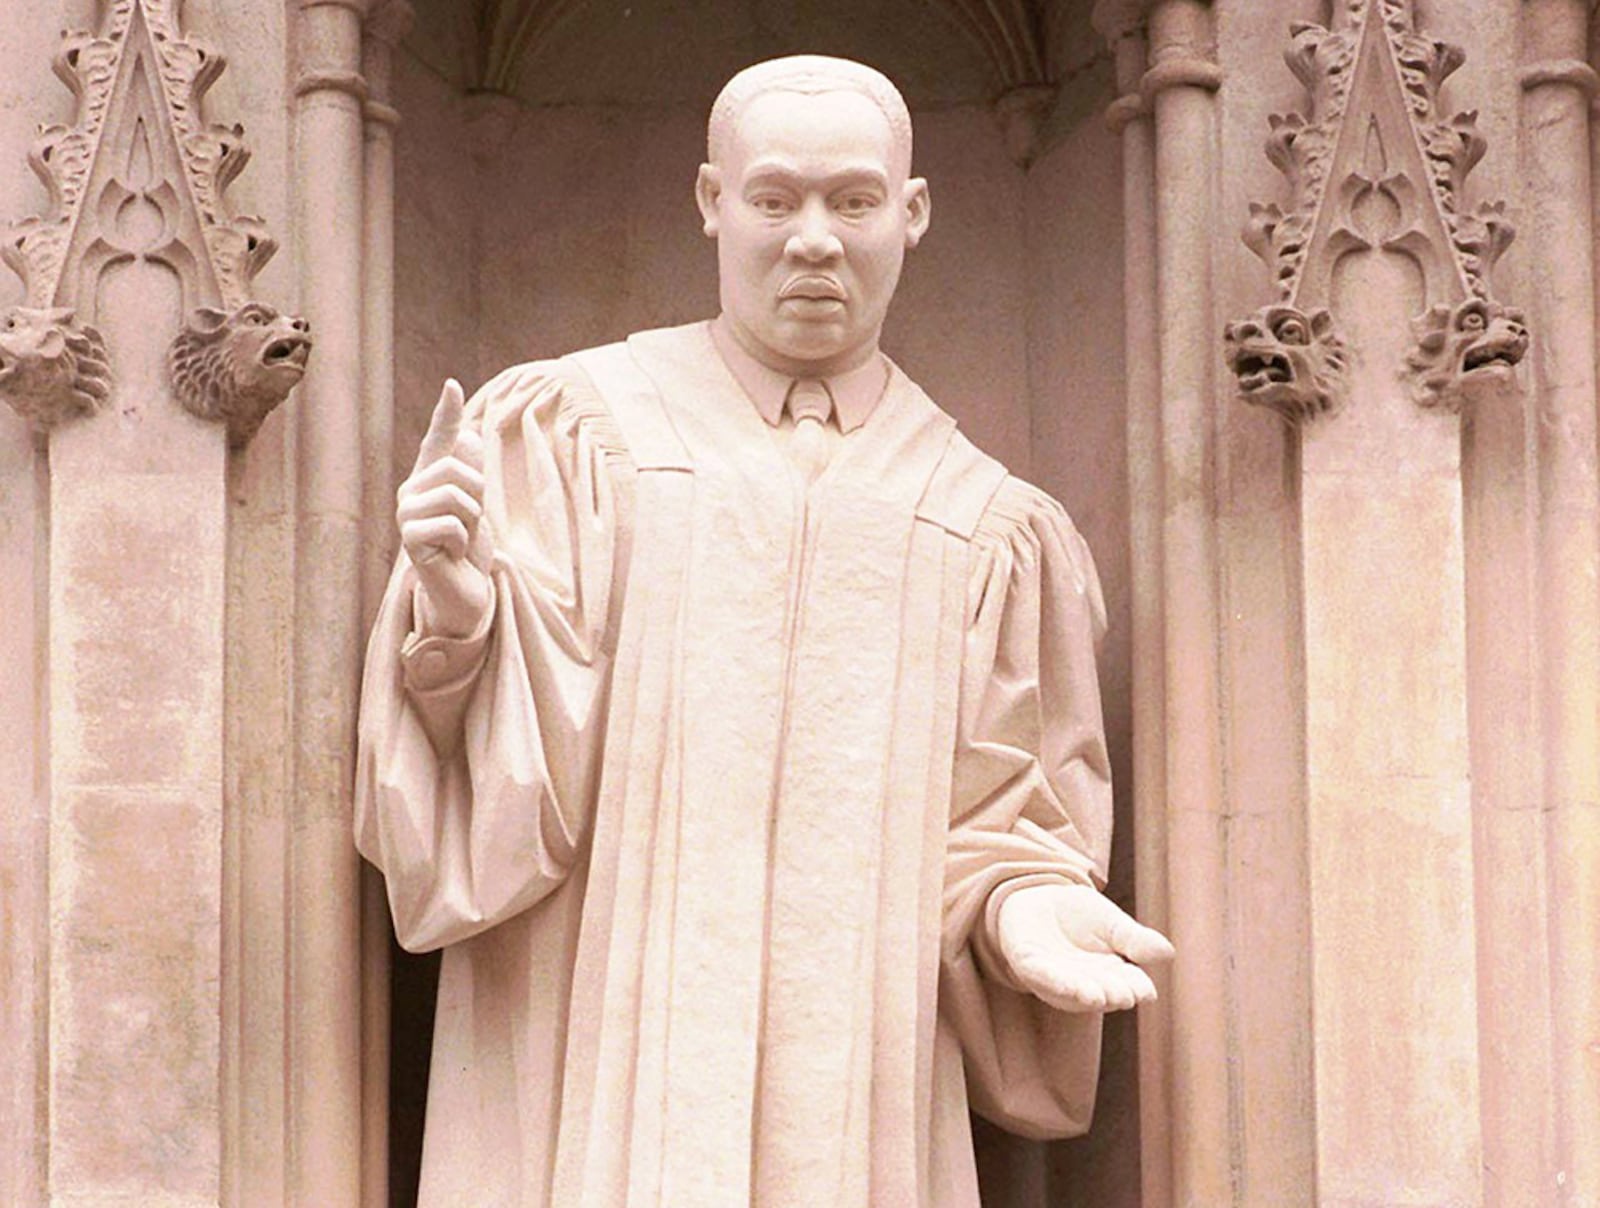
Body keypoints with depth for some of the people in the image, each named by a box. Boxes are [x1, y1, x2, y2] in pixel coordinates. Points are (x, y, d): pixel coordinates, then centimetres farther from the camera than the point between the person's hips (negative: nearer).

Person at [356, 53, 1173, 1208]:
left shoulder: (987, 527, 9)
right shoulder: (566, 430, 3)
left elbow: (997, 821, 12)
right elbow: (506, 757, -2)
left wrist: (1018, 897, -9)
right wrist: (458, 614, -21)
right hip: (594, 1064, -2)